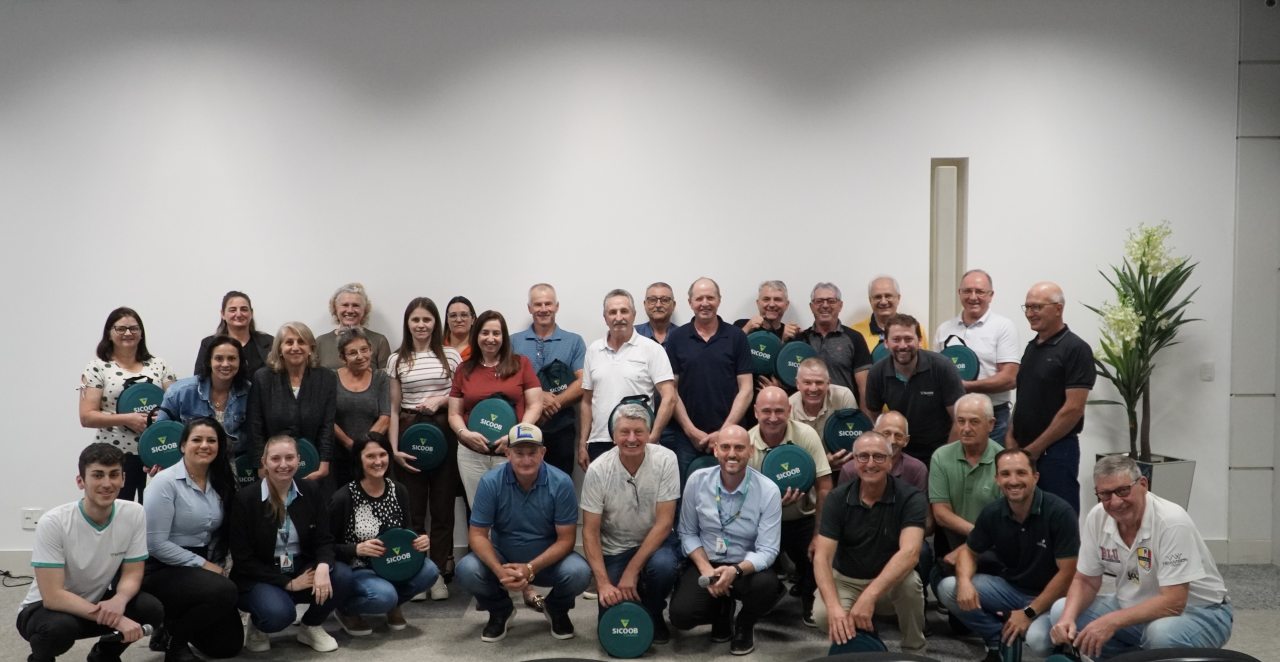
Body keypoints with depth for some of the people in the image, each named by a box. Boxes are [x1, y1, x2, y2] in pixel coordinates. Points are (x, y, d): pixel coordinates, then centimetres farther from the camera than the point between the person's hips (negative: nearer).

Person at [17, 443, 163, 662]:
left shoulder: (134, 514, -14)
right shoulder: (53, 522, -26)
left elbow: (132, 574, -7)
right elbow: (53, 596, -28)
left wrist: (119, 601, -31)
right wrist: (114, 618, -36)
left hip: (97, 602, 4)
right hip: (46, 607, -4)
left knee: (151, 609, -21)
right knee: (61, 626, -36)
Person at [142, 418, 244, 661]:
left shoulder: (220, 483, 7)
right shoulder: (166, 482, -14)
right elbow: (155, 543, -18)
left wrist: (214, 565, -7)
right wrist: (203, 564, -17)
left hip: (202, 567, 7)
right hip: (162, 570, -7)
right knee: (225, 592, -33)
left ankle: (177, 621, 26)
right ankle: (172, 638, -7)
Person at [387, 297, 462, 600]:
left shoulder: (451, 355, 4)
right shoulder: (397, 360, 5)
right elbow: (393, 407, 4)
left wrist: (440, 400, -11)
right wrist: (394, 448, -4)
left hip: (443, 432, 0)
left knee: (442, 506, 3)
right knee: (412, 507, 2)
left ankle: (439, 573, 11)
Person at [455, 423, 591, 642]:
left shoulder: (561, 483, -17)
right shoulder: (490, 482, -16)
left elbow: (566, 538, -15)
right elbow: (478, 534, -13)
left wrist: (531, 568, -30)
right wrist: (499, 570, -31)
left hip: (548, 560, -1)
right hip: (503, 558, 1)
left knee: (578, 572, -31)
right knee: (467, 570, -28)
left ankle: (557, 610, 7)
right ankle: (500, 610, 7)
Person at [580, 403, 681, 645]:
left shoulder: (665, 459, -17)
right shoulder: (597, 470, -15)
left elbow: (664, 522, -17)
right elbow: (590, 532, -11)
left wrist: (632, 571, -21)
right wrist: (603, 582, -22)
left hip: (654, 542, -1)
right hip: (614, 549, 1)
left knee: (663, 566, -34)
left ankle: (653, 616, -2)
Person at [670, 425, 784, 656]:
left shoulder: (768, 491, -16)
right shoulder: (697, 481, -9)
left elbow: (767, 550, -17)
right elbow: (688, 533, 1)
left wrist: (736, 571, -35)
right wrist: (706, 569, -16)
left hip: (747, 567, -1)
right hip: (705, 563, 2)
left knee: (766, 585, -35)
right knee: (681, 615, -22)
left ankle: (745, 626, 3)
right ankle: (722, 610, 16)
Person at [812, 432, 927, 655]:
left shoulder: (910, 498, -16)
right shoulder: (837, 498, -11)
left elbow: (910, 553, -31)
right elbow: (822, 557, -19)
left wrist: (870, 596, -45)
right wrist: (834, 606, -38)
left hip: (891, 581, -1)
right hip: (845, 580, 1)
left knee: (910, 582, -35)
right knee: (824, 616, -29)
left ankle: (913, 652, -8)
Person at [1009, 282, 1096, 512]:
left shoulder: (1075, 349, -10)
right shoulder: (1032, 347, 15)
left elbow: (1073, 409, -16)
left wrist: (1035, 448, -13)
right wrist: (1011, 438, 6)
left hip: (1057, 452, -7)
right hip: (1023, 451, 7)